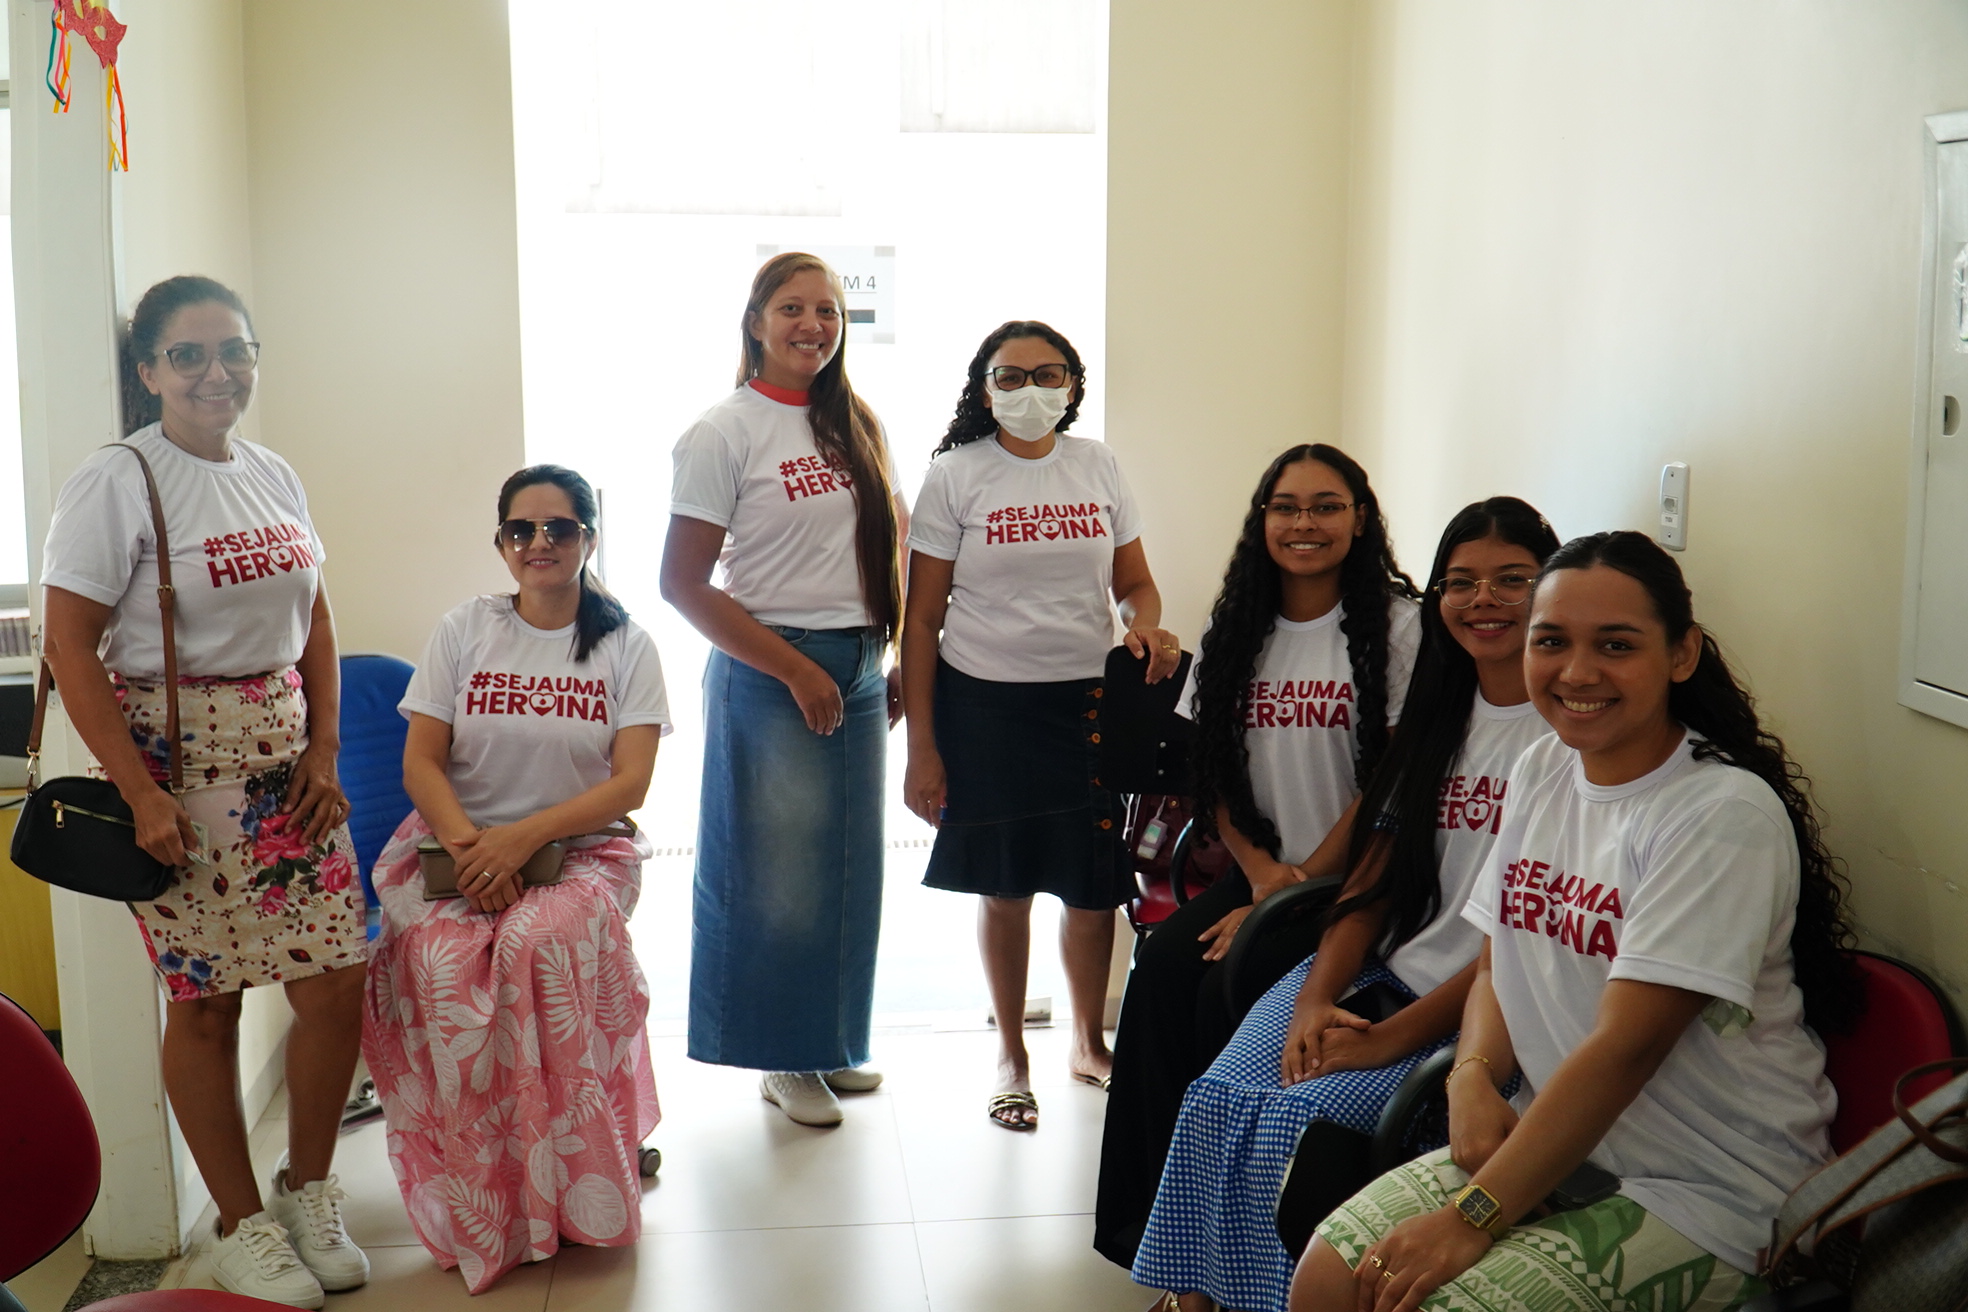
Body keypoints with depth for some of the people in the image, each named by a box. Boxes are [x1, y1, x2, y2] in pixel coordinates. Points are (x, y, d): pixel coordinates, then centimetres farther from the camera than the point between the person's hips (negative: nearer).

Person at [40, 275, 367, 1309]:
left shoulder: (274, 476, 10)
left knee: (337, 988, 3)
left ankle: (308, 1193, 25)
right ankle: (243, 1225, 21)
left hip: (285, 762, 6)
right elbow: (70, 649, -12)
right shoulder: (115, 484, -9)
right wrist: (140, 796, -15)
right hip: (176, 764, -5)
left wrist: (325, 752, 4)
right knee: (206, 1002, 4)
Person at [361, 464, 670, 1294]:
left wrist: (523, 836, -18)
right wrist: (467, 846, -17)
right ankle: (480, 1203, -18)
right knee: (444, 961, -32)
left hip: (580, 851, -1)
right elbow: (420, 764, 2)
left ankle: (557, 1182, -18)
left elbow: (630, 782, -4)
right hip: (456, 845, 1)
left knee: (539, 941, -35)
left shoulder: (625, 646, 6)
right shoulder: (464, 631, 9)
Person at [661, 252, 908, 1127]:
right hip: (768, 675, -6)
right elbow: (681, 582, -12)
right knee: (778, 873, 1)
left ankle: (829, 1042, 27)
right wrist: (795, 668, -14)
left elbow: (896, 544, 16)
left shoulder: (858, 427, 11)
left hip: (859, 671, 6)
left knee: (851, 867, 11)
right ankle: (783, 1058, 17)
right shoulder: (725, 433, -8)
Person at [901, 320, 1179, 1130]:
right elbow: (923, 619, -2)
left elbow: (1135, 582, 14)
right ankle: (1011, 1055, 26)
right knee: (1004, 889, 7)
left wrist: (1147, 630, -11)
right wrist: (921, 746, -7)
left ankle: (1089, 1041, 30)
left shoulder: (1098, 466, 7)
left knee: (1095, 888, 7)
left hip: (1090, 699, 2)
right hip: (985, 703, -2)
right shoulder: (956, 476, -2)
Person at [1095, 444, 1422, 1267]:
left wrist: (1297, 886, -13)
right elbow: (1213, 774, 10)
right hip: (1259, 869, 5)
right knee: (1161, 966, -20)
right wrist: (1260, 869, -7)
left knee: (1228, 985, -25)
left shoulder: (1395, 626, -7)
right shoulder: (1237, 629, 10)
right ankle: (1151, 1206, -9)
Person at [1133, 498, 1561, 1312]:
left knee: (1304, 1118, -24)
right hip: (1379, 972, 6)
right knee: (1220, 1098, -14)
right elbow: (1372, 881, 10)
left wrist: (1392, 1038, -16)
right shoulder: (1436, 718, 14)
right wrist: (1316, 1000, -7)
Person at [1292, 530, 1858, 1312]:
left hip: (1709, 1195, -6)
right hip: (1556, 1135, 6)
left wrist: (1470, 1219, -22)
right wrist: (1473, 1077, -10)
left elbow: (1625, 1046, -22)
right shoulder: (1541, 771, 6)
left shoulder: (1724, 814, -18)